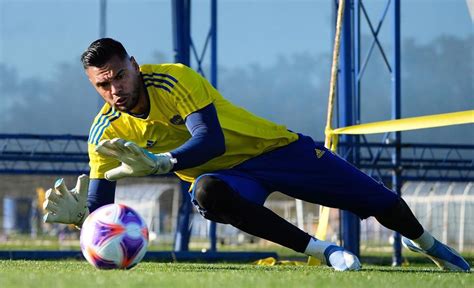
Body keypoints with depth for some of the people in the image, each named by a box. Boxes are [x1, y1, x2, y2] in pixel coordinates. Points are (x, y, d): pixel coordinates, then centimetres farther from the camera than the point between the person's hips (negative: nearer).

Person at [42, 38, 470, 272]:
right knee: (207, 193, -37)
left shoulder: (173, 80, -26)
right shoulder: (106, 132, -12)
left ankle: (427, 244, 39)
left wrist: (159, 162, -51)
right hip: (228, 175, 2)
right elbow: (100, 207, -11)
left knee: (378, 201, 1)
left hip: (274, 146, -2)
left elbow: (212, 140, -36)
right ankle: (323, 251, -25)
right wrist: (77, 212, -34)